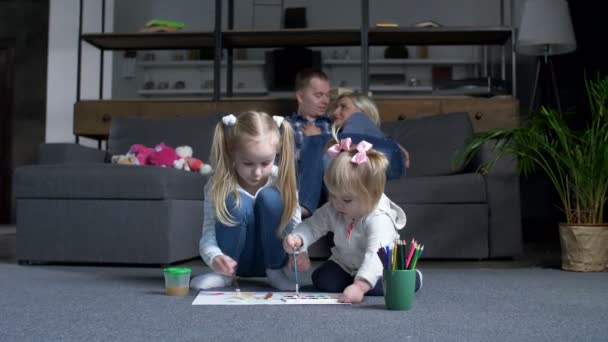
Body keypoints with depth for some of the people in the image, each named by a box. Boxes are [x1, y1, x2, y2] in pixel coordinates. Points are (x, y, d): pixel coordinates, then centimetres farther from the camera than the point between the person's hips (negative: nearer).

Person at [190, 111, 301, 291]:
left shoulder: (282, 181, -16)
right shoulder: (219, 184, -19)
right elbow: (208, 234, -23)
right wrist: (215, 258, -46)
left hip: (270, 257, 1)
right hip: (234, 260, -1)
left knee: (270, 197, -27)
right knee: (235, 201, -30)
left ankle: (275, 271, -9)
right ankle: (224, 273, -9)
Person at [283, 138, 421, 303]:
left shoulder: (379, 220, -35)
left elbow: (375, 256, -46)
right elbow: (313, 226, -9)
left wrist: (359, 286, -59)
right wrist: (297, 238, -34)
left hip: (377, 268, -4)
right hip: (345, 263, 5)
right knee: (321, 280, -18)